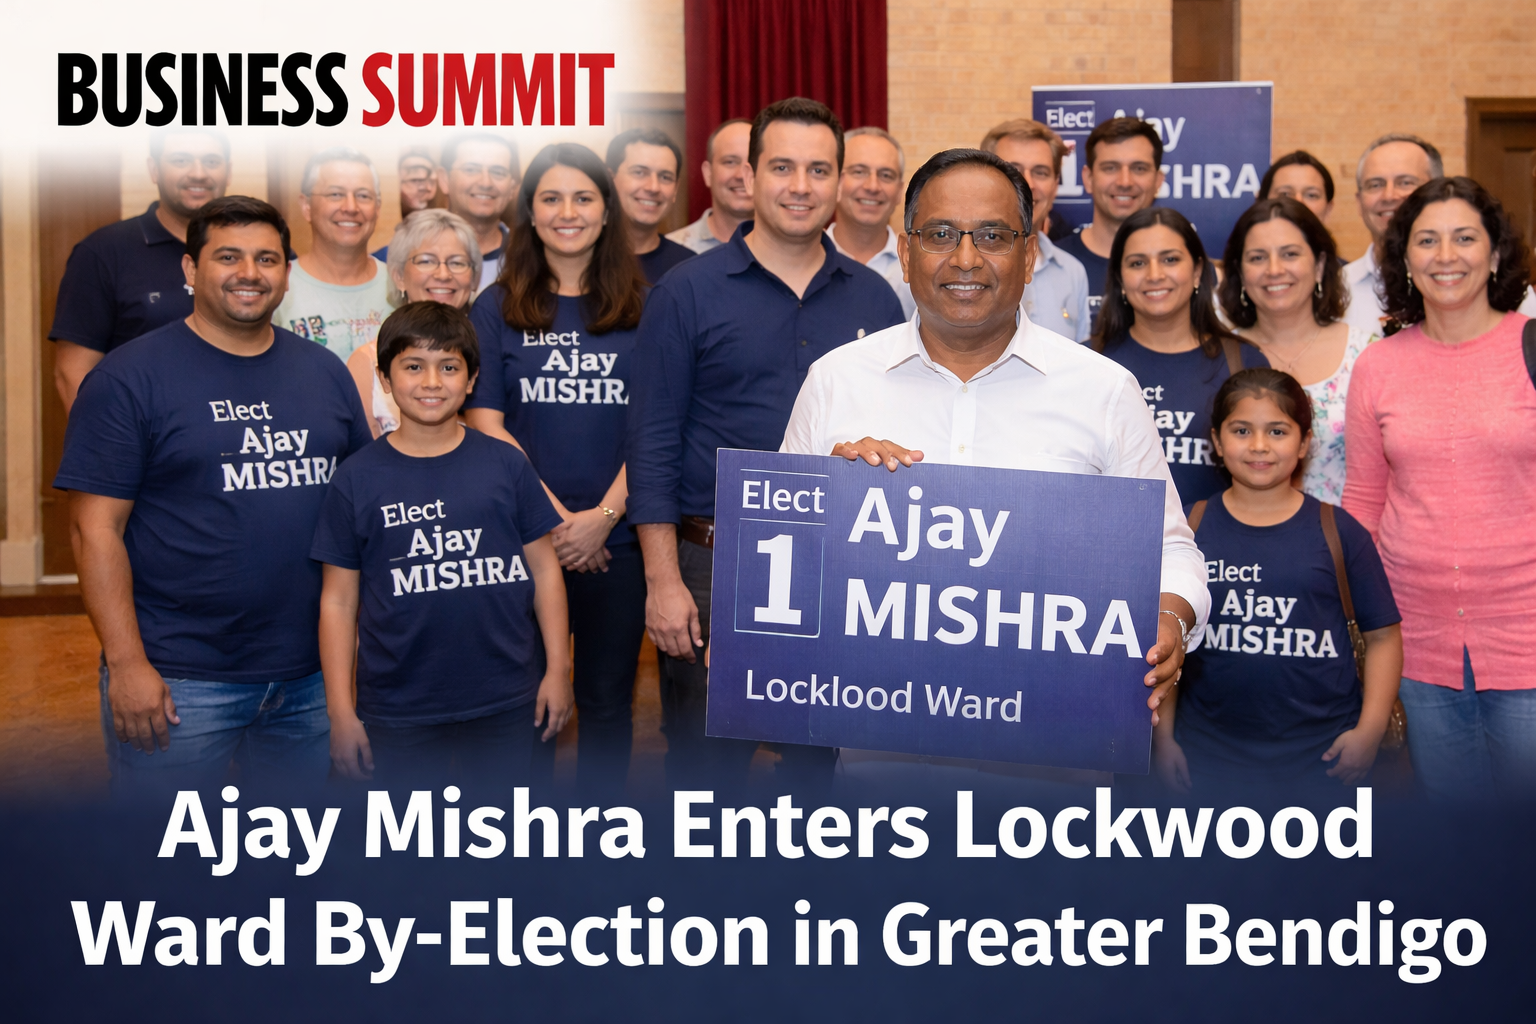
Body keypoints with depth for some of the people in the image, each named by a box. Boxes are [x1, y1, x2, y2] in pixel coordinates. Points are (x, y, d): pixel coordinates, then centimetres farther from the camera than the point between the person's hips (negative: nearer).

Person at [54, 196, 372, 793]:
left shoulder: (325, 373, 10)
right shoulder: (131, 377, -5)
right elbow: (95, 527, -9)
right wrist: (126, 663, -15)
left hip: (310, 677, 5)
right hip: (177, 682, -4)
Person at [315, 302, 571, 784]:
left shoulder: (505, 464, 1)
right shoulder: (358, 478, -1)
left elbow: (544, 568, 6)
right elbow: (339, 601, 0)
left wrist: (558, 669, 2)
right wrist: (340, 711, -3)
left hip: (505, 706, 1)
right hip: (397, 714, -1)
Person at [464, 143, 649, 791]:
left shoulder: (641, 308, 5)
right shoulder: (498, 308, 5)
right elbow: (485, 426, -1)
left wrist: (604, 515, -11)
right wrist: (554, 517, -10)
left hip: (616, 537, 0)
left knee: (607, 697, 8)